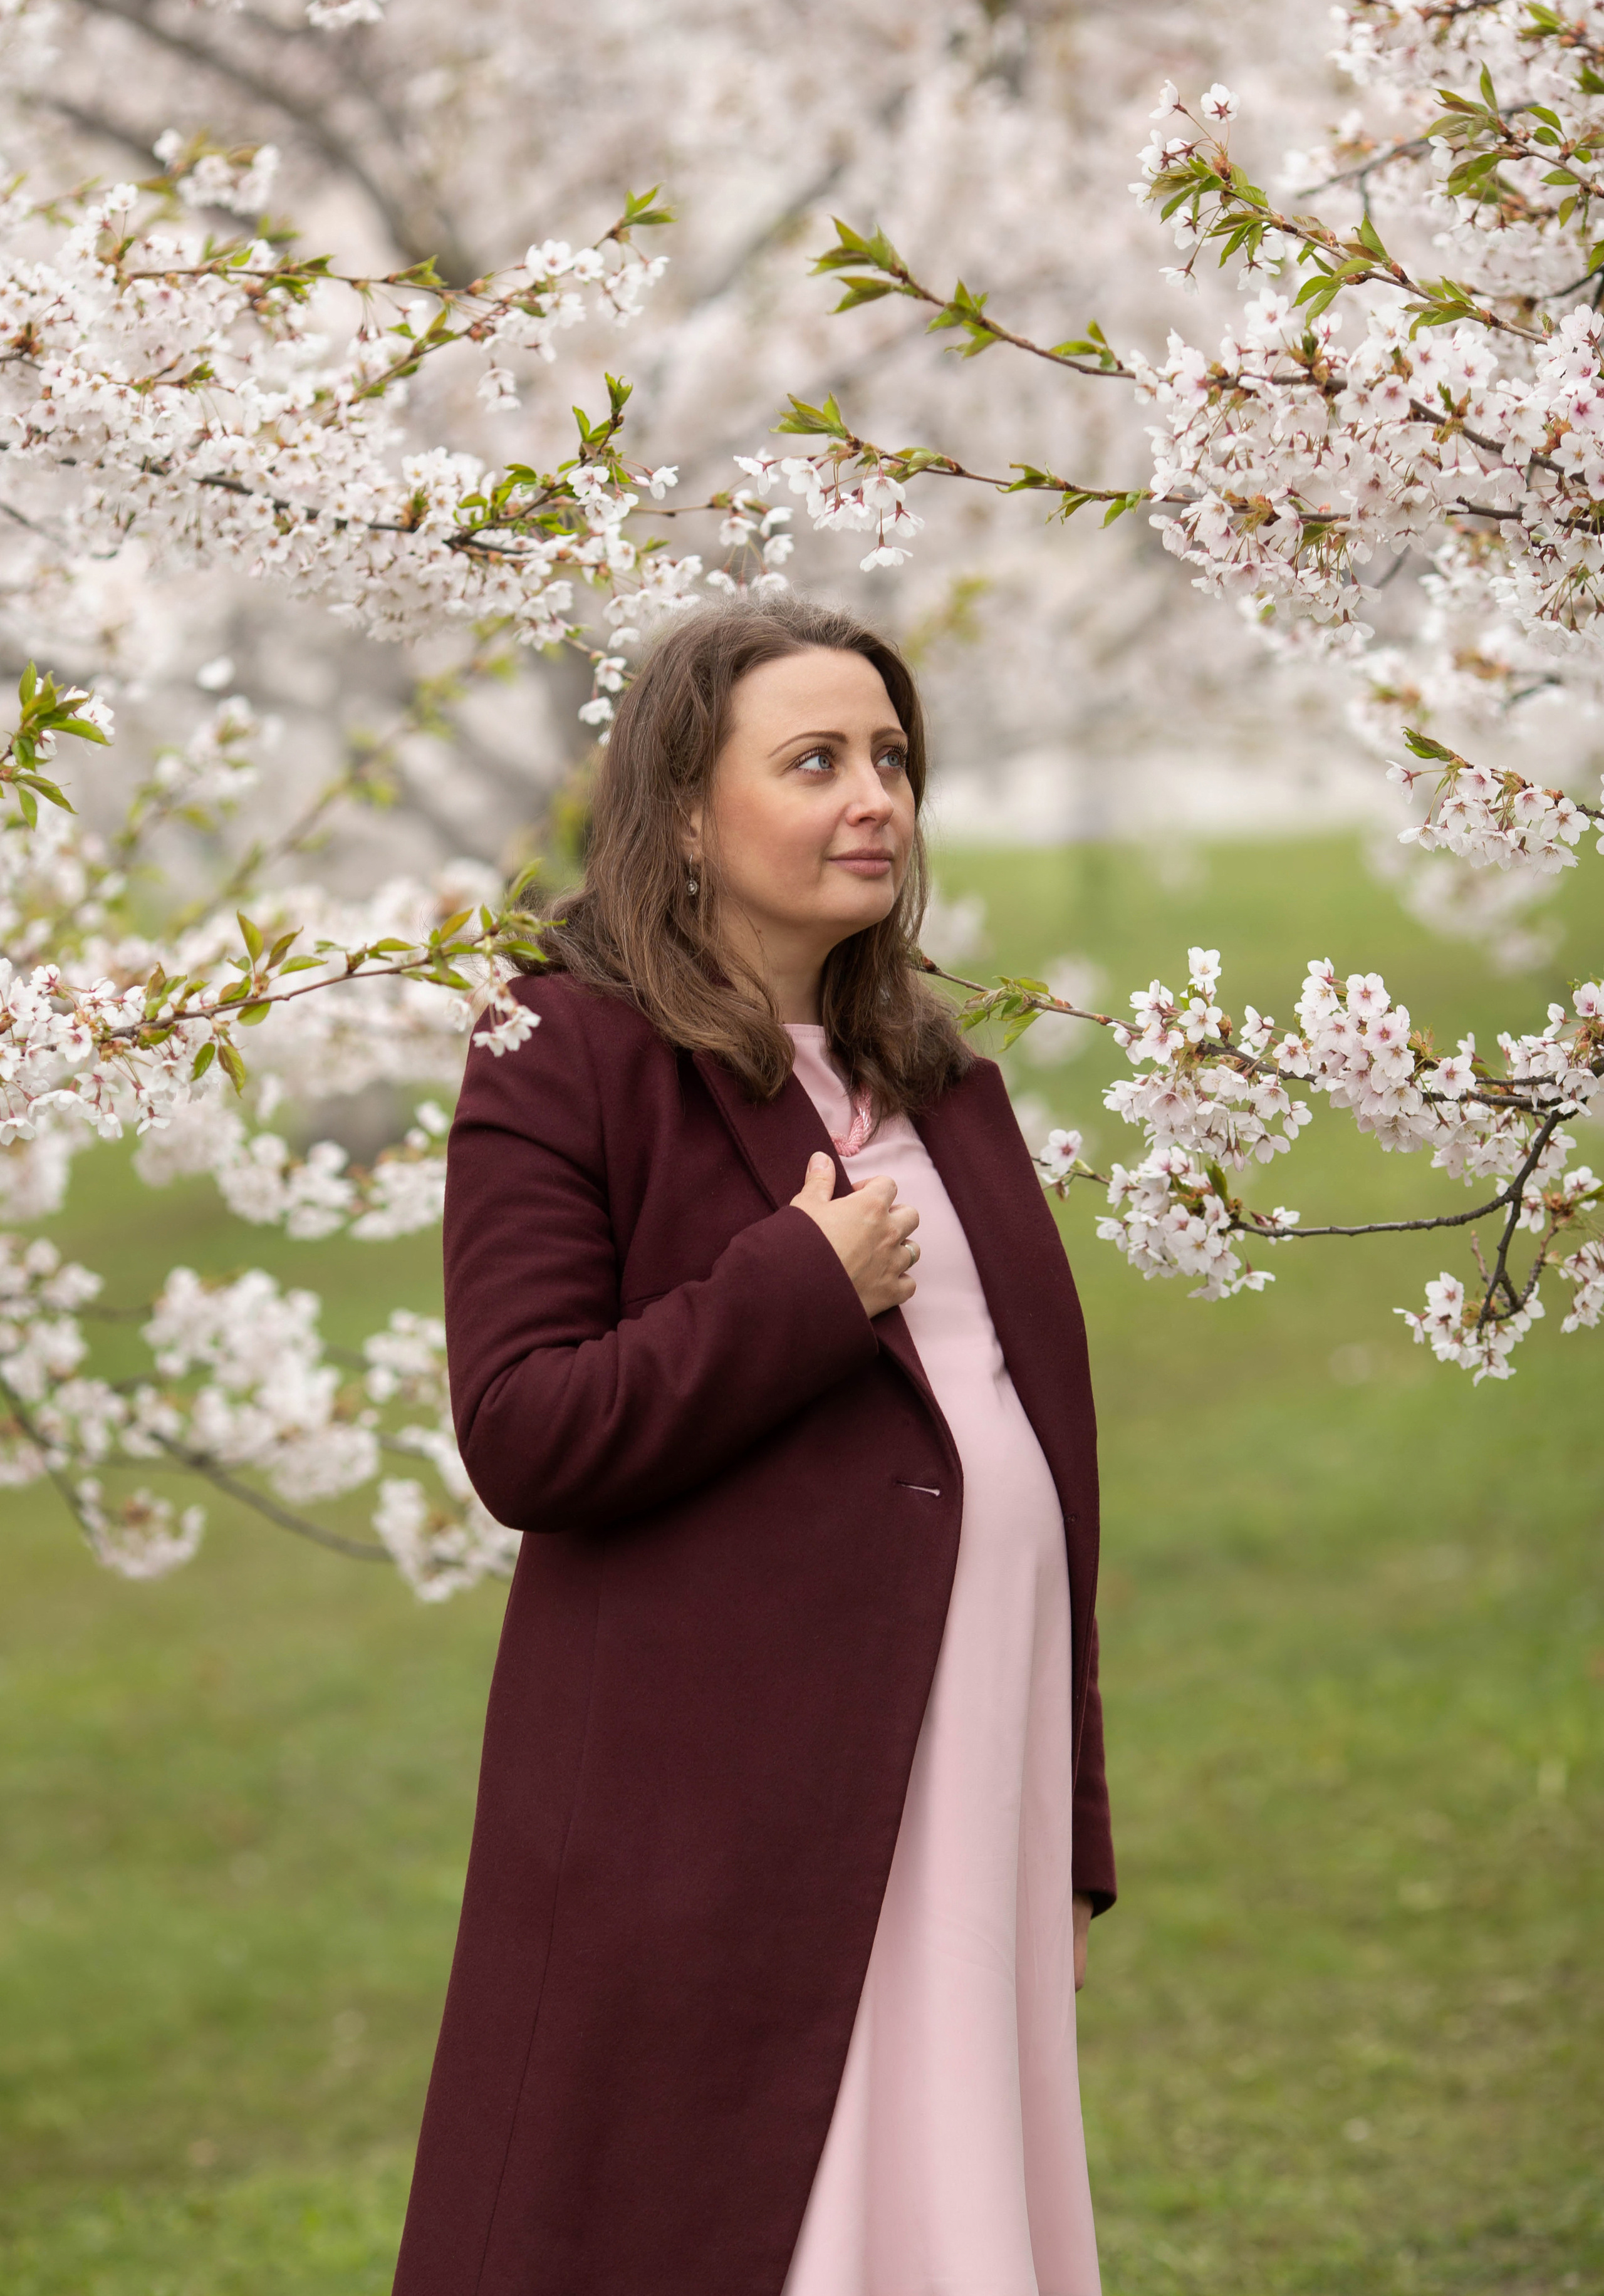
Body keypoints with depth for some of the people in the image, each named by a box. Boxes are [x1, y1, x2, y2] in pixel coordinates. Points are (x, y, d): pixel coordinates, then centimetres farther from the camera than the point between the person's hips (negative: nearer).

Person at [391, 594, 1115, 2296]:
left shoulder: (937, 1083, 16)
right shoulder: (565, 1064, -5)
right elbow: (518, 1436, -13)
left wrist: (1071, 1835, 15)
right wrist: (801, 1293, -16)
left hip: (965, 1786, 6)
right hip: (714, 1818, -6)